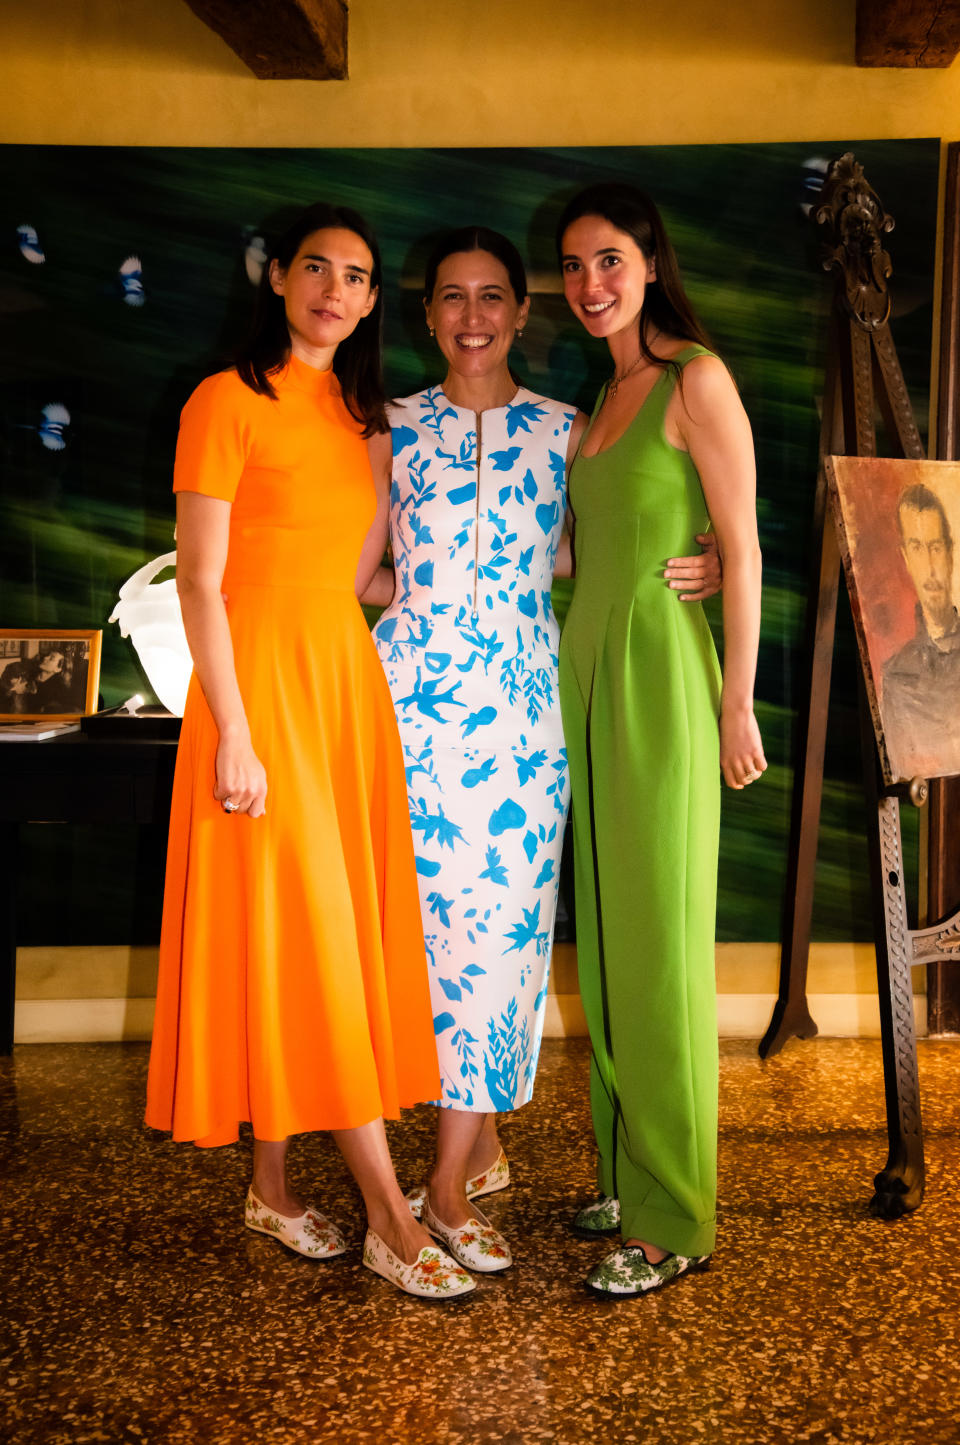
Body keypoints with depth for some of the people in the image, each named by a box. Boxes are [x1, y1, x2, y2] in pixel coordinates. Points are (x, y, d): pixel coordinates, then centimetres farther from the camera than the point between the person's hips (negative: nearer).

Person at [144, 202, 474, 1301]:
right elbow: (199, 581, -11)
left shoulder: (364, 414, 14)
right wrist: (234, 734, -15)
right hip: (260, 678, -7)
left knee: (321, 931, 9)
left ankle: (272, 1189, 23)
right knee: (299, 930, -4)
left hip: (346, 676, 7)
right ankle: (392, 1222, 2)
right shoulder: (227, 402, -6)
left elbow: (356, 571, 13)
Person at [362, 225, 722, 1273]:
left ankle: (451, 1179, 7)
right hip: (414, 686, 0)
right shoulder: (395, 428, 9)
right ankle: (481, 1138, 19)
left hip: (519, 695, 0)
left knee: (500, 914, -3)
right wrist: (415, 597, -6)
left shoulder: (564, 430, 9)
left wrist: (687, 569, -5)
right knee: (439, 909, 0)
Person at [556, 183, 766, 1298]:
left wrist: (737, 702, -13)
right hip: (589, 665, 8)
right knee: (606, 930, 12)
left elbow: (740, 545, -11)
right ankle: (629, 1174, 25)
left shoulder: (695, 378, -8)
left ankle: (674, 1219, 9)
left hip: (662, 672, -8)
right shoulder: (605, 392, 15)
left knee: (659, 941, -4)